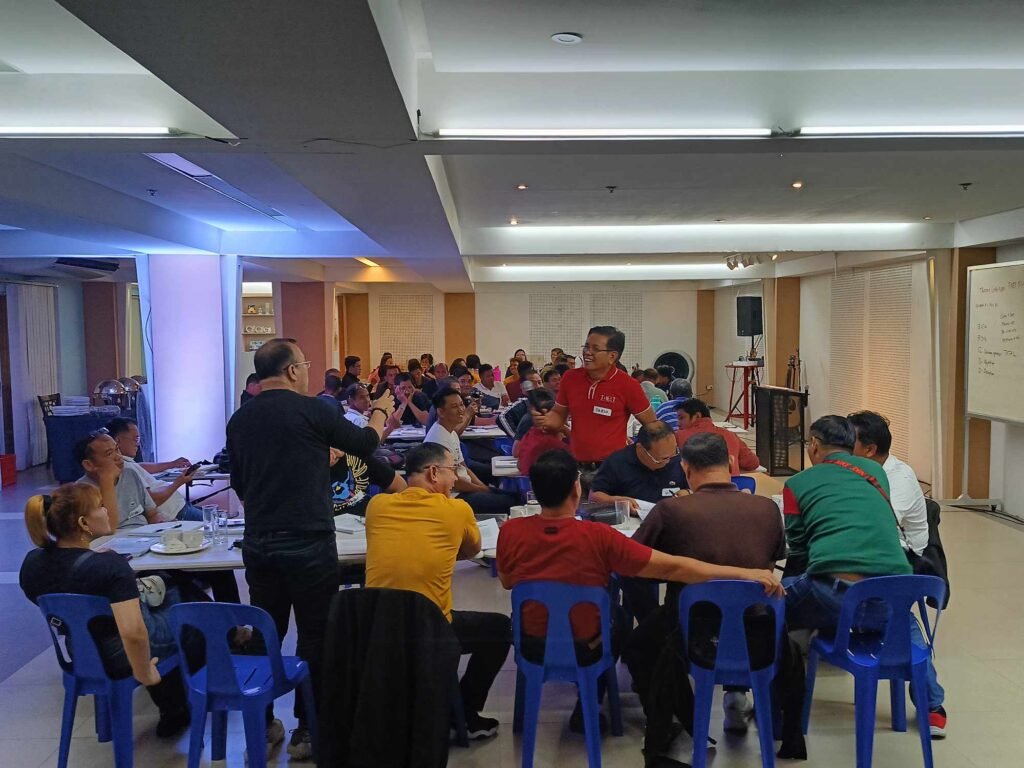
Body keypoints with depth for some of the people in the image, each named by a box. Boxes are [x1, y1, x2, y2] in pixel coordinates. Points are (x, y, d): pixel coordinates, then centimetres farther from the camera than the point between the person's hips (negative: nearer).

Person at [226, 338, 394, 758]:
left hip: (258, 543, 6)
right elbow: (365, 443, 4)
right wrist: (380, 412, 23)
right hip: (308, 543, -5)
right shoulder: (312, 409, -10)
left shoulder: (240, 419, 5)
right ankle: (307, 729, 14)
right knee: (315, 634, 6)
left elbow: (240, 485, 16)